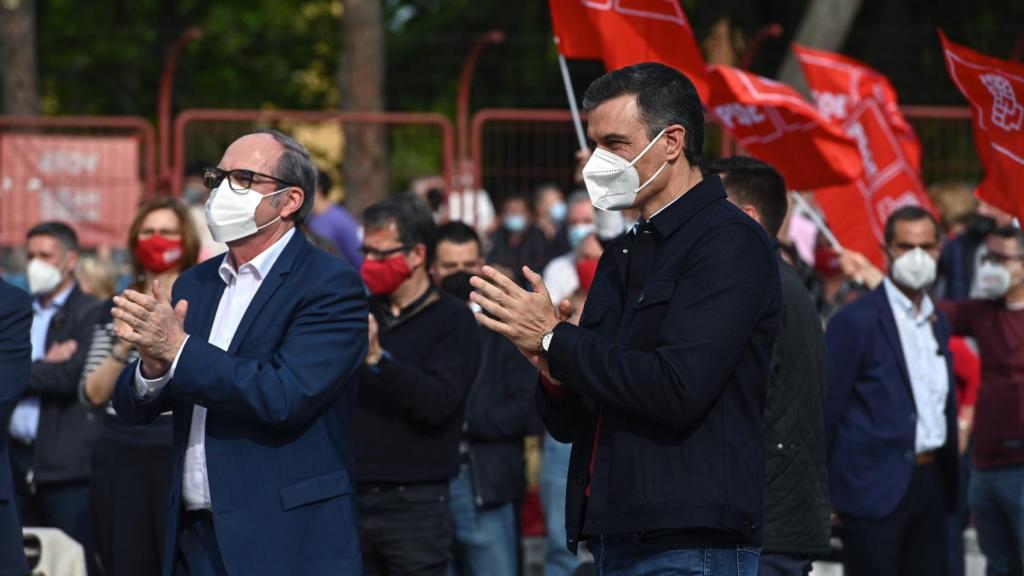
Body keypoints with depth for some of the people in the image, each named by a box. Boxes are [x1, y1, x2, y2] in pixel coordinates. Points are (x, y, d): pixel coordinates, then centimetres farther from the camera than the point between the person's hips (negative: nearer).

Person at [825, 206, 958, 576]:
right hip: (876, 487, -7)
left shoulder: (938, 323, 16)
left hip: (929, 484, 7)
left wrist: (950, 482, 17)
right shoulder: (856, 321, -7)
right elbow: (828, 406, -8)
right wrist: (820, 492, -11)